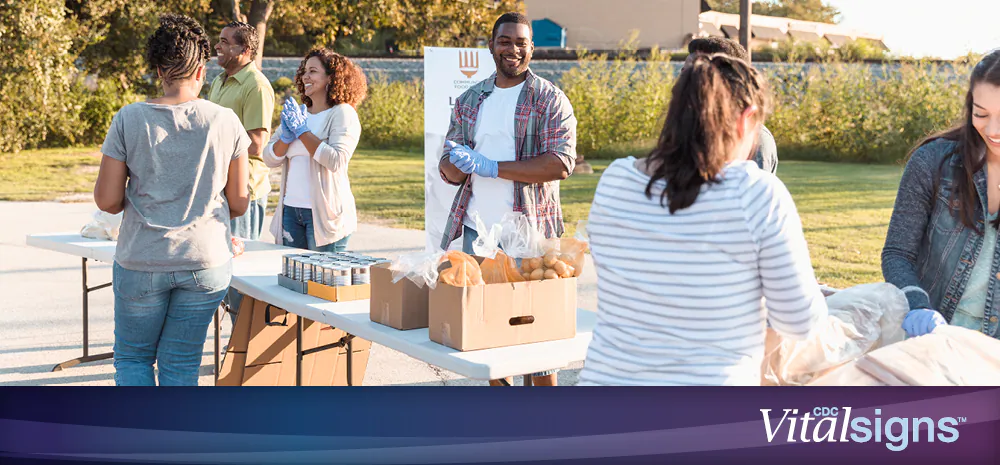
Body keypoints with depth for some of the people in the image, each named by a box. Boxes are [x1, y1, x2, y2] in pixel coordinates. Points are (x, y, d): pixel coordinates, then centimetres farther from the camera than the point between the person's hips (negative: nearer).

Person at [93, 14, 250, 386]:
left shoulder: (129, 119, -7)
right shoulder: (225, 122, -5)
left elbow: (107, 200, -6)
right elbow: (239, 204, 1)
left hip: (141, 262, -1)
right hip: (206, 259, 1)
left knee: (132, 356, 17)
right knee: (180, 362, 12)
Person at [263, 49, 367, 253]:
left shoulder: (342, 113, -4)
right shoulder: (296, 113, 15)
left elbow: (336, 161, -19)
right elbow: (270, 159, 11)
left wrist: (302, 131, -13)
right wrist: (286, 136, -8)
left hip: (325, 212, -6)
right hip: (290, 209, 6)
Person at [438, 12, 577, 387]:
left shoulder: (551, 100, -3)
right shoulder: (469, 101, 12)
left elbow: (561, 163, -16)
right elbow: (448, 170, 11)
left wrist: (491, 167, -18)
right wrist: (459, 164, -15)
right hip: (477, 230, 5)